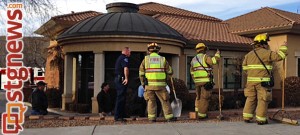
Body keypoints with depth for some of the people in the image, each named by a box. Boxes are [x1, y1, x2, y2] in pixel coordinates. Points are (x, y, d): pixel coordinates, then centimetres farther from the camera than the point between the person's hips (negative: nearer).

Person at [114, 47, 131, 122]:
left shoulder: (119, 58, 22)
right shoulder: (124, 58, -9)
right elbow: (126, 68, -23)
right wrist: (126, 78, -28)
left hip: (117, 79, 10)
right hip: (121, 80, -10)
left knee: (121, 97, 15)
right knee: (121, 98, -9)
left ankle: (122, 114, 21)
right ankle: (117, 116, -8)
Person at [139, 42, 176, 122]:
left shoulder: (146, 59, 4)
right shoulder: (163, 59, 5)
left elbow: (141, 73, 2)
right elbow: (170, 72, 7)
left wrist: (143, 84, 11)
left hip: (149, 85, 1)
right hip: (160, 85, 0)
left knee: (151, 101, 10)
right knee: (165, 101, 8)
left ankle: (152, 118, 7)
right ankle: (169, 117, 10)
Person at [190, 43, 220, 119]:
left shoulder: (193, 59, 13)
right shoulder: (205, 57, -7)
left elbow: (192, 72, 17)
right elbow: (214, 61, -20)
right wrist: (217, 54, -2)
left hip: (197, 81, 7)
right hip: (206, 81, -6)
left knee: (198, 96, 19)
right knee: (204, 98, -1)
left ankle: (197, 112, 17)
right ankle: (202, 115, 0)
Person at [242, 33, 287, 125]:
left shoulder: (249, 54, 11)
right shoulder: (267, 53, -7)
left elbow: (245, 67, 15)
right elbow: (279, 56, -7)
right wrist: (283, 47, 8)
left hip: (251, 81, 6)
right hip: (263, 81, -5)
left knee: (250, 99, 12)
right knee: (263, 100, 2)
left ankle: (247, 117, 12)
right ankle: (260, 119, 5)